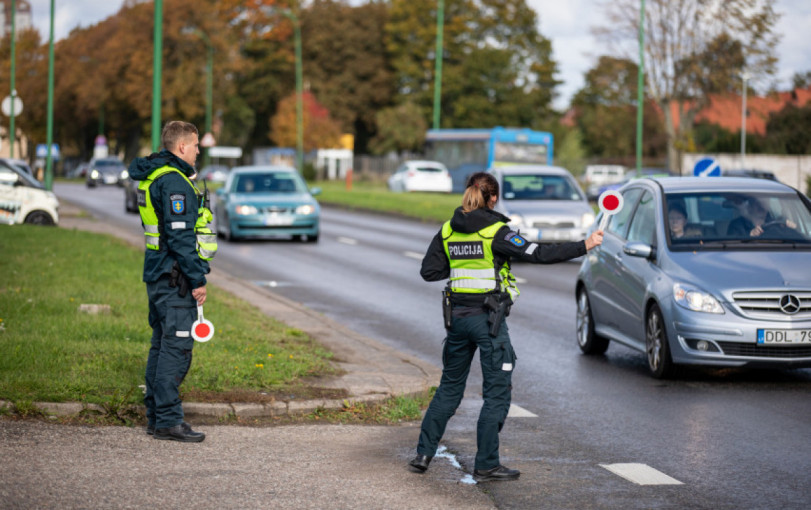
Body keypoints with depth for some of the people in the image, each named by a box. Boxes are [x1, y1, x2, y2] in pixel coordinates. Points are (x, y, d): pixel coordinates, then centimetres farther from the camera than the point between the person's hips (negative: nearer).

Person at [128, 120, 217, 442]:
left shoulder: (153, 177, 17)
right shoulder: (174, 181, -16)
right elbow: (180, 236, -21)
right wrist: (197, 279, -19)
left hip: (159, 275, 11)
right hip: (175, 278, -11)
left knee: (162, 344, 14)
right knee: (176, 347, -9)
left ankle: (155, 416, 19)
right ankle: (167, 420, -8)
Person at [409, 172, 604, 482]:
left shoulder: (448, 231, 4)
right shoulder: (496, 232, -11)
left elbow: (429, 271, 6)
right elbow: (538, 254, -18)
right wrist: (584, 246, -15)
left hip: (457, 315, 6)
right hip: (488, 317, -6)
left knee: (450, 386, 19)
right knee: (497, 392, 3)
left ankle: (424, 453, 18)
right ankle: (486, 466, 4)